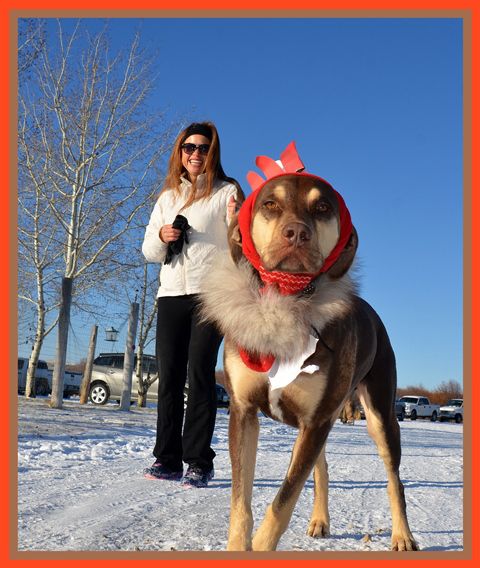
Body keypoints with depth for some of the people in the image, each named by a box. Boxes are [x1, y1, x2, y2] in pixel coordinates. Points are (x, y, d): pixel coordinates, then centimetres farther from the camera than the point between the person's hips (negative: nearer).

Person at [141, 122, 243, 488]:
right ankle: (167, 458, 5)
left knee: (200, 372, -11)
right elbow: (149, 251, 19)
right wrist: (161, 236, -3)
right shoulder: (168, 196, 20)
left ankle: (199, 462, -7)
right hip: (171, 293, 5)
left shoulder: (227, 191, 7)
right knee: (169, 376, 0)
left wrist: (237, 220, -21)